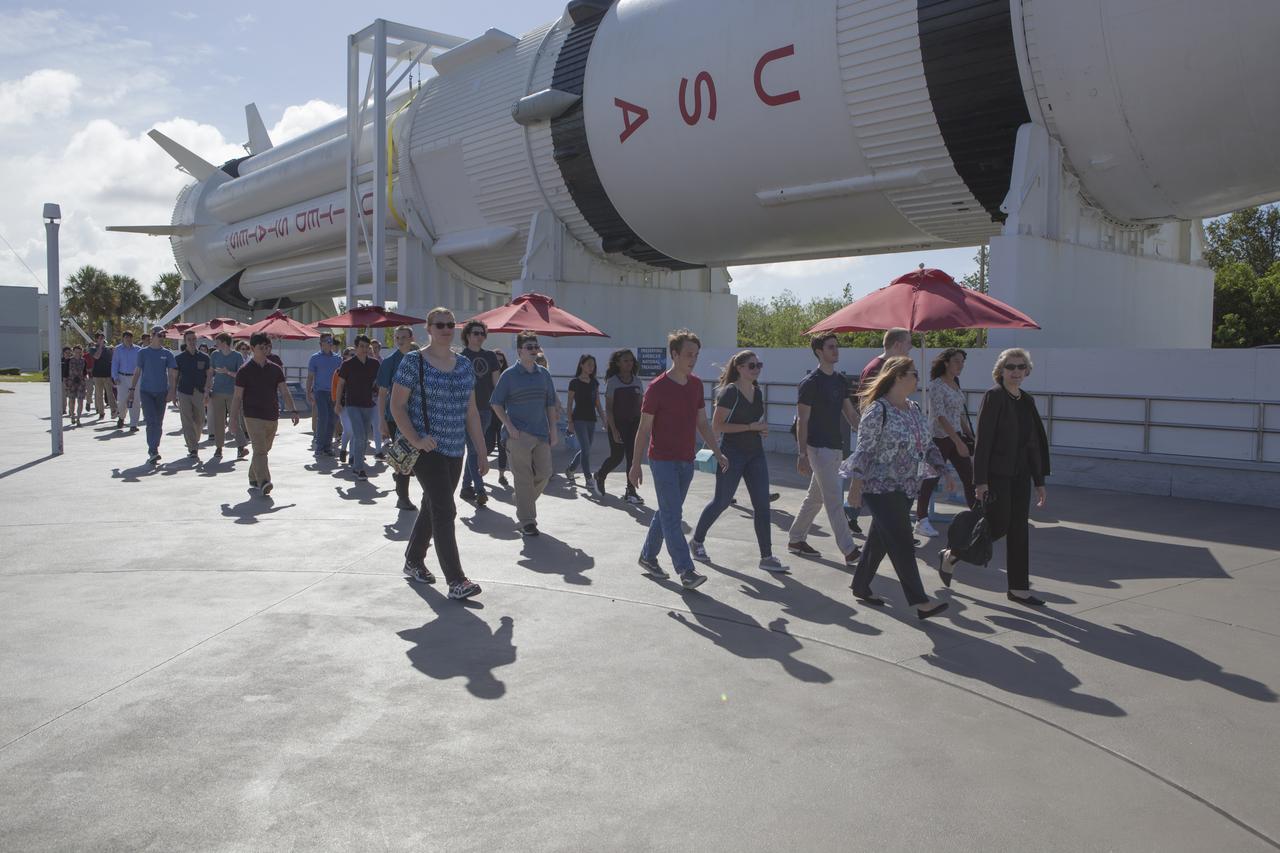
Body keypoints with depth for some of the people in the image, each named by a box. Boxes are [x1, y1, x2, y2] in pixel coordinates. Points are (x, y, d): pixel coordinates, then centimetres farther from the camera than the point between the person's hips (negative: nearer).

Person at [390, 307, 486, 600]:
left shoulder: (464, 365, 10)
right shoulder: (413, 361, -7)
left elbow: (471, 411, 13)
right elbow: (397, 405, -7)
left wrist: (481, 452, 10)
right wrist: (415, 439, -20)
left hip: (455, 450, 6)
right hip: (427, 448, -6)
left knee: (432, 507, 17)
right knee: (444, 510, -12)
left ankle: (413, 561, 35)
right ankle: (456, 581, -10)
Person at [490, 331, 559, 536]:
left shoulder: (543, 374, 10)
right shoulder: (509, 375, -3)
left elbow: (550, 403, 16)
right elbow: (496, 403, -1)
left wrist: (553, 429, 9)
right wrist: (509, 426, -10)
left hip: (541, 433, 5)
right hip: (519, 434, -5)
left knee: (544, 473, 4)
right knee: (524, 478, -3)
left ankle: (522, 502, 29)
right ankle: (526, 521, 4)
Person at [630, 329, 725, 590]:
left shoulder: (696, 385, 7)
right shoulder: (657, 388, -12)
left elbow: (702, 423, 15)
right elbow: (644, 429, -8)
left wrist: (717, 452, 10)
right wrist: (635, 465, -7)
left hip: (686, 461, 7)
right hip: (663, 460, -7)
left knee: (667, 512, 15)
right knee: (673, 516, -8)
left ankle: (648, 556, 31)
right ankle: (686, 572, -10)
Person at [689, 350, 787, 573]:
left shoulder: (758, 392, 10)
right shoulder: (730, 392, -13)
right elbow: (717, 426, -17)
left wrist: (762, 429, 3)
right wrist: (751, 426, -19)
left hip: (755, 453, 7)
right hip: (732, 453, -7)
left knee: (762, 504, 0)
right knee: (721, 502, 4)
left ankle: (767, 557, 4)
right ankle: (697, 541, 26)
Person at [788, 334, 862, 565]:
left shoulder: (840, 381, 12)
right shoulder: (810, 383, -12)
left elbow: (850, 414, 14)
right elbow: (802, 421, -12)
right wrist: (802, 455, -15)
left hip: (834, 447, 8)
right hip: (819, 448, -8)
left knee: (815, 498, 15)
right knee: (834, 501, -8)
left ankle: (795, 539, 27)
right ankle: (849, 551, -7)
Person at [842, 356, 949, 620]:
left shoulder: (914, 409, 11)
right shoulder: (878, 410, -15)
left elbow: (926, 445, 17)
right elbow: (864, 449, -15)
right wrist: (855, 485, -17)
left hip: (906, 488, 8)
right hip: (881, 487, -8)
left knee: (879, 539, 15)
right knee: (902, 544, -9)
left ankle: (861, 586, 28)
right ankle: (920, 601, -7)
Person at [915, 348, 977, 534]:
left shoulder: (956, 384, 11)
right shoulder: (936, 385, -15)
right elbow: (941, 417, -21)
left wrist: (970, 436, 15)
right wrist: (958, 442, -24)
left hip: (956, 435, 8)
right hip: (939, 437, -8)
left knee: (969, 477, 7)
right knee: (930, 480, -1)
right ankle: (921, 521, 9)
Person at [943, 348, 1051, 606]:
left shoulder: (1027, 401, 13)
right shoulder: (993, 396, -9)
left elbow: (1034, 444, 16)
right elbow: (983, 440, -14)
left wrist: (1039, 481, 13)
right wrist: (980, 480, -18)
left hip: (1020, 475, 7)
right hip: (996, 473, -7)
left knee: (1019, 529, 7)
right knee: (999, 526, -6)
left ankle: (1018, 588, 13)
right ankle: (950, 556, 14)